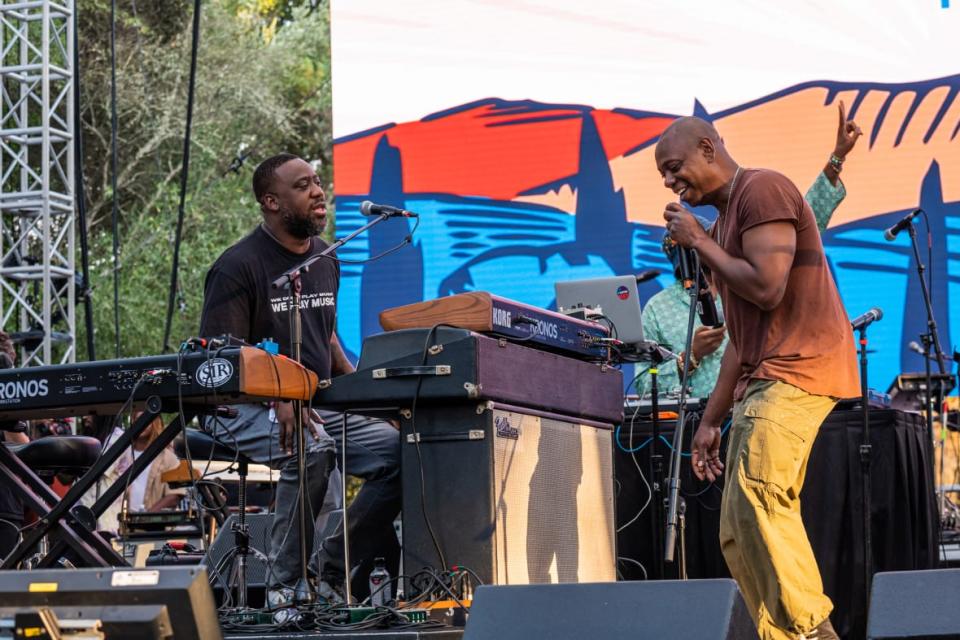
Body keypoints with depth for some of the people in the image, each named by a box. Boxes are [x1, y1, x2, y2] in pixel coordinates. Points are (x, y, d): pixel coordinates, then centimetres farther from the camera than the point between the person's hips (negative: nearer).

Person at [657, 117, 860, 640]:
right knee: (739, 535, 3)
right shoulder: (726, 219, 24)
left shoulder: (762, 190, -5)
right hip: (763, 382, 10)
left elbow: (766, 289, -17)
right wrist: (711, 419, 21)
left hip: (797, 371, -10)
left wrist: (700, 242, -5)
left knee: (757, 501, -25)